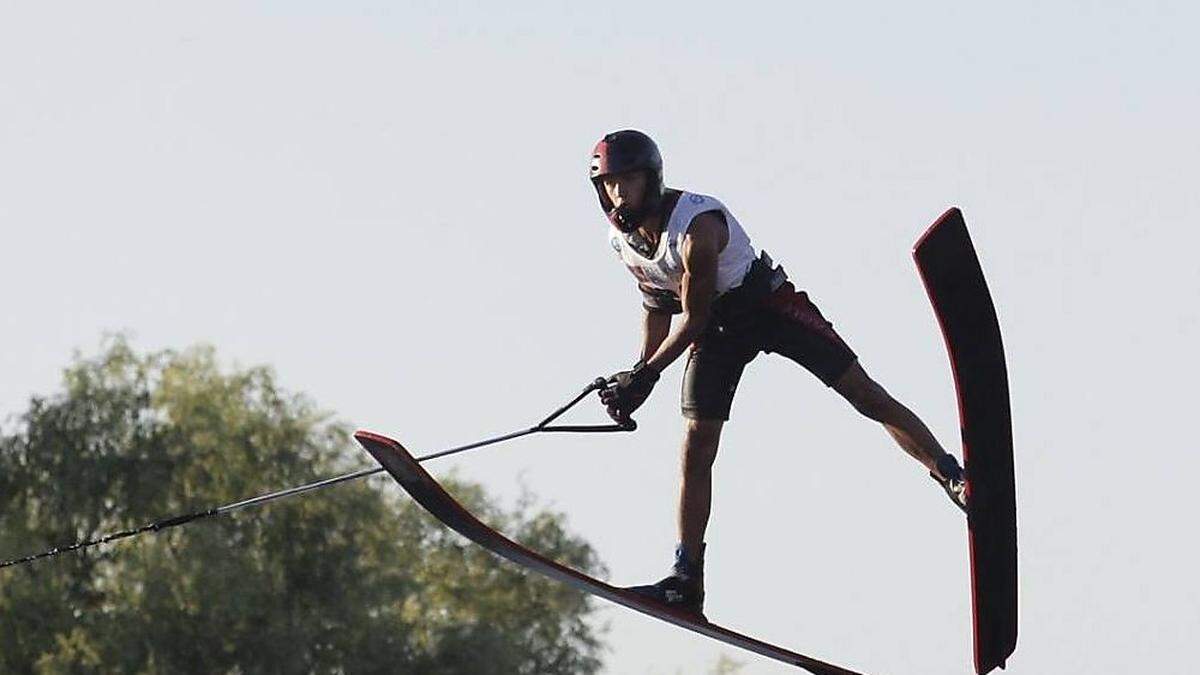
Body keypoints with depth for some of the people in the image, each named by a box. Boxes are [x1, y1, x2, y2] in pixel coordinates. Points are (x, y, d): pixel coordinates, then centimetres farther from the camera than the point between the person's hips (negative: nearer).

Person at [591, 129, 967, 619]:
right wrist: (637, 373, 1)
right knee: (695, 451, -3)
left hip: (767, 303, -6)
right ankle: (686, 582, -2)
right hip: (716, 330, 6)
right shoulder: (621, 242, -8)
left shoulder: (697, 225, -32)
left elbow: (694, 318, -27)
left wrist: (647, 375, -27)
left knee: (864, 394, -10)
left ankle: (954, 478, -1)